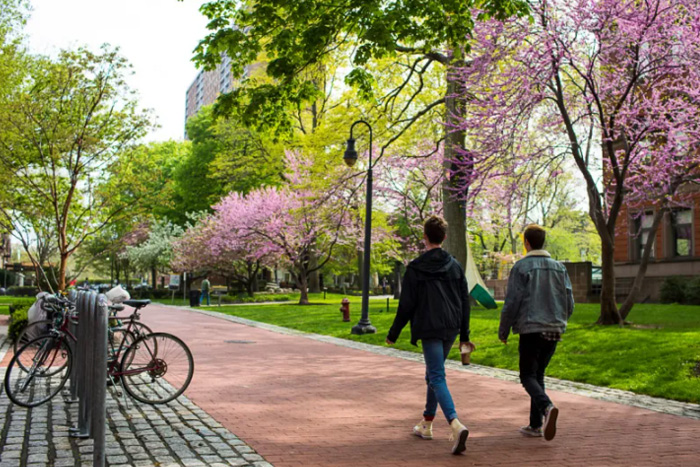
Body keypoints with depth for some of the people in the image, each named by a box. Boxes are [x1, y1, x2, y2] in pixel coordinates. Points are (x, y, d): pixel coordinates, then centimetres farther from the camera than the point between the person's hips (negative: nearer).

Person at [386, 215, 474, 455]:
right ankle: (426, 424, 30)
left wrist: (393, 334, 4)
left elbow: (406, 305, -7)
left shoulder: (415, 269, -8)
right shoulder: (455, 266, 7)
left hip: (429, 329, -6)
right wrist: (464, 335, 16)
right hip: (450, 329, 6)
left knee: (437, 378, -8)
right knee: (433, 374, 20)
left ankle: (456, 425, -28)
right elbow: (465, 302, 9)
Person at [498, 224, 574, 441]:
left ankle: (547, 407, -26)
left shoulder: (521, 267, -7)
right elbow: (569, 303, 9)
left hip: (530, 330, -5)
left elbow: (511, 303, -9)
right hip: (554, 330, 5)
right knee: (538, 374, 15)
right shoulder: (559, 267, 9)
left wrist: (503, 331, 1)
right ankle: (536, 425, 15)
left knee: (528, 376, 1)